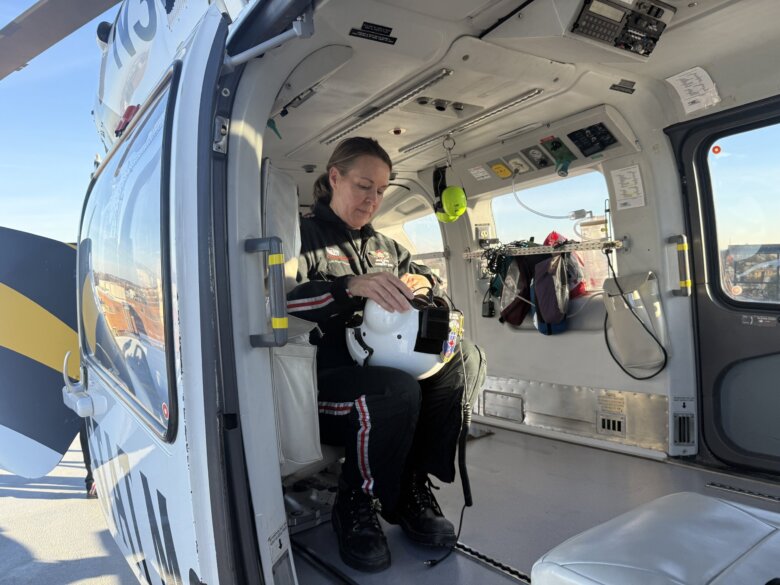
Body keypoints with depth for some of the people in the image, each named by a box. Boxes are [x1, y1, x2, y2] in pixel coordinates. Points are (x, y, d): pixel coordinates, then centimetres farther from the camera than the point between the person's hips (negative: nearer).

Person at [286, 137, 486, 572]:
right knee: (398, 391, -36)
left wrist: (424, 283, 4)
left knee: (467, 359, -12)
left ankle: (413, 486, -5)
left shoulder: (384, 246, 22)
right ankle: (356, 506, -7)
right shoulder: (304, 235, -1)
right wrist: (351, 286, -33)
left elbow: (430, 278, 30)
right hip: (323, 379, -7)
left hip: (380, 367, 7)